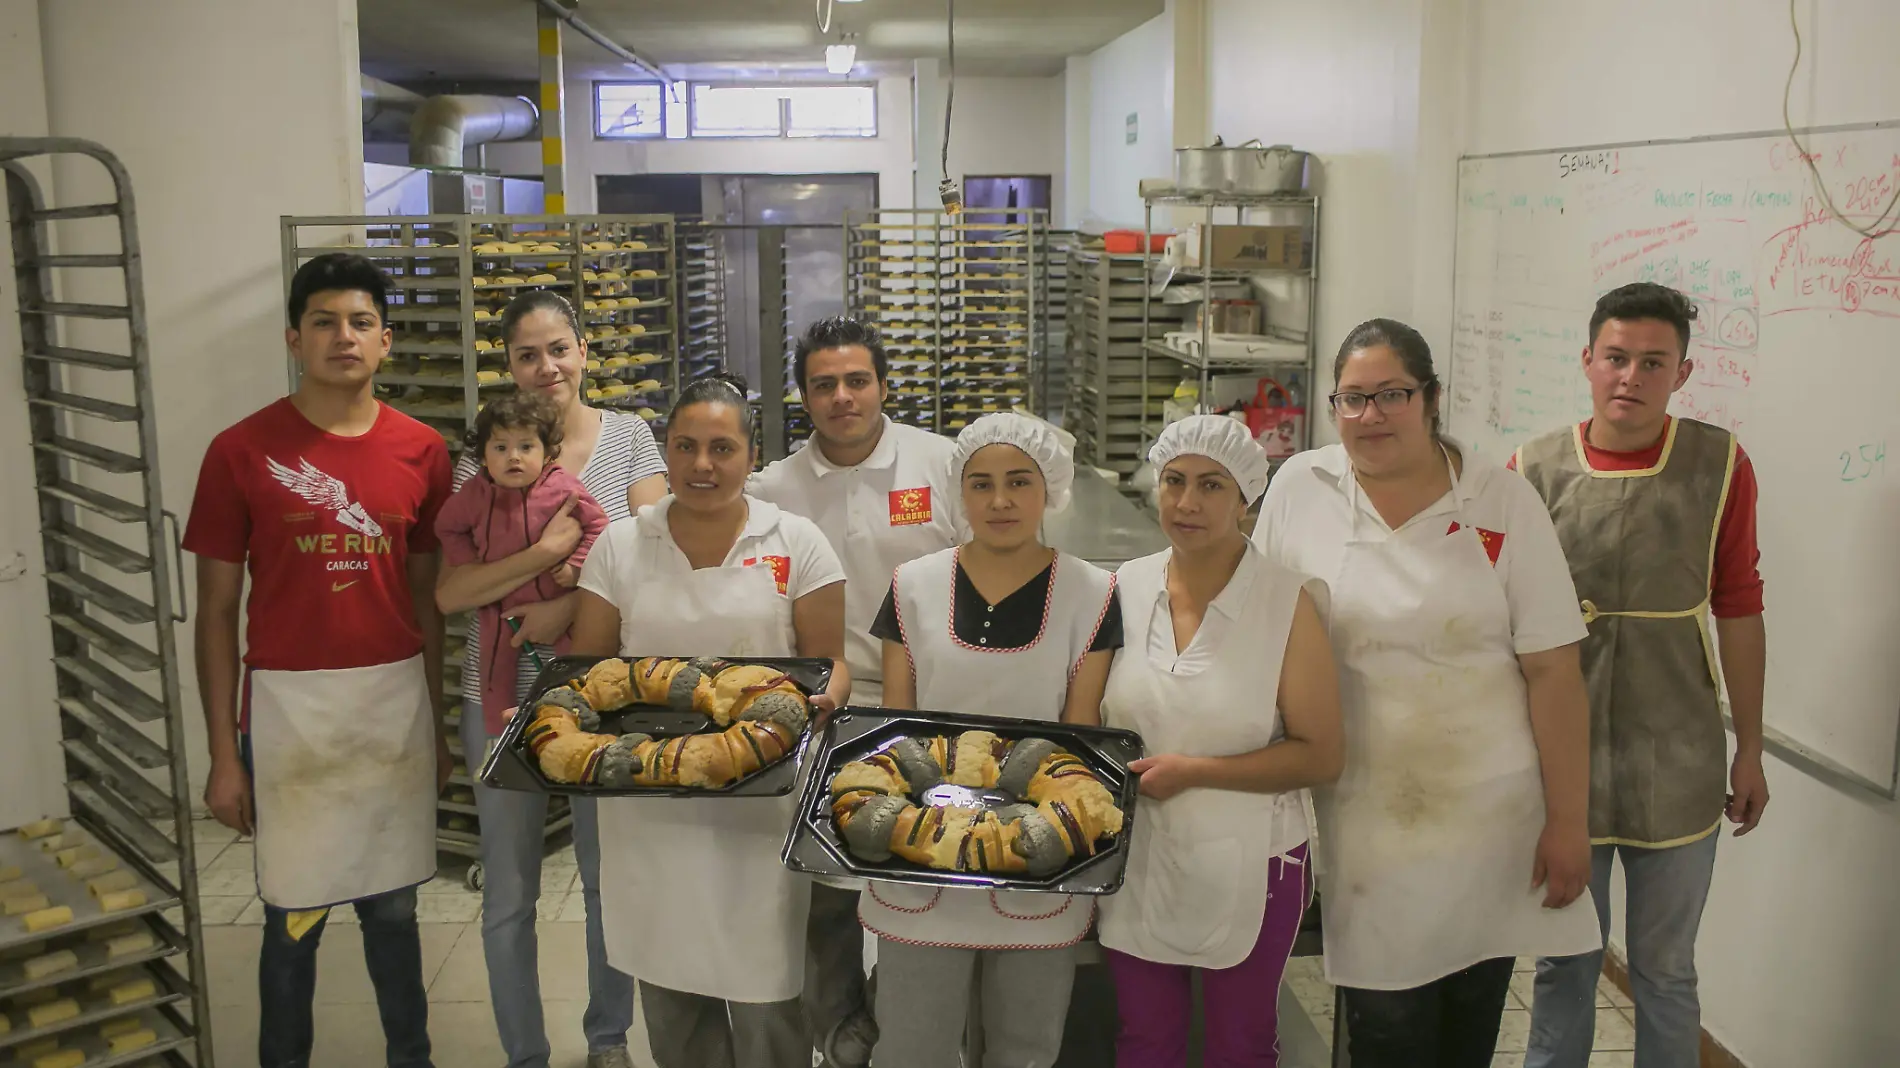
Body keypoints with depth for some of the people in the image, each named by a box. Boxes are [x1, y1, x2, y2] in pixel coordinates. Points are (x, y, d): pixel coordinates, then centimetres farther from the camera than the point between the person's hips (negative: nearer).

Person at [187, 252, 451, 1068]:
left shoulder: (421, 451, 2)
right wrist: (223, 754, -3)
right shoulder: (241, 451, -5)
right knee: (294, 914, 8)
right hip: (289, 703, -2)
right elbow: (216, 611, -1)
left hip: (397, 701, 2)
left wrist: (438, 722, 10)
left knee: (393, 903, 14)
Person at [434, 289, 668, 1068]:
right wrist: (548, 550, -24)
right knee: (509, 895, 11)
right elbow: (449, 592, -11)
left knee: (611, 878, 14)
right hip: (504, 696, 0)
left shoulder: (629, 436, -1)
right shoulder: (483, 456, -3)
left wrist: (568, 608, -22)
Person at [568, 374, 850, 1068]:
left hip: (759, 807, -2)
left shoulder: (796, 544, 2)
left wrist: (820, 698, -20)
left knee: (764, 999, 0)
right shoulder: (620, 545, 7)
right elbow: (586, 663, 9)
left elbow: (832, 660, 1)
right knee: (668, 985, 9)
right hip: (649, 803, 2)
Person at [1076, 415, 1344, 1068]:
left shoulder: (1287, 602, -11)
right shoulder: (1126, 588, -1)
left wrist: (1191, 772, -18)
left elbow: (1320, 756, -12)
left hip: (1247, 869, -2)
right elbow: (1087, 717, 10)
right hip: (1135, 863, 3)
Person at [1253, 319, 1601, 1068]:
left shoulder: (1504, 502, -5)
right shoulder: (1299, 489, -1)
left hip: (1492, 810, 0)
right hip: (1366, 812, 0)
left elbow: (1554, 670, -4)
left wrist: (1568, 821, -5)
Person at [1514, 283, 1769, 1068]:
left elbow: (1738, 611, 2)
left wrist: (1750, 751, 5)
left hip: (1678, 766, 0)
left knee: (1666, 971, 16)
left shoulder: (1721, 466, -5)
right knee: (1564, 964, 15)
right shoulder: (1534, 472, -7)